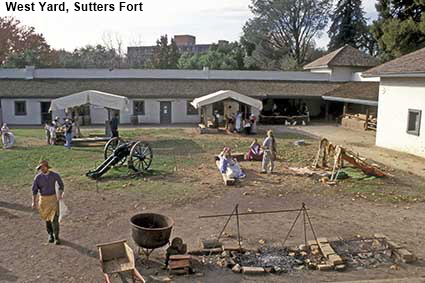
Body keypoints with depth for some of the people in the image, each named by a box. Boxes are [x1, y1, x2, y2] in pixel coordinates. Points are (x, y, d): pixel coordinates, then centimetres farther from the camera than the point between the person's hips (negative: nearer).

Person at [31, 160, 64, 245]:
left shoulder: (55, 175, -9)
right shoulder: (38, 177, -7)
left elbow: (61, 184, 5)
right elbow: (34, 190, -3)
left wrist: (60, 194, -10)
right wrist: (34, 202, -11)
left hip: (53, 198, -1)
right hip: (43, 199, 2)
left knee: (54, 218, -10)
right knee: (47, 218, 14)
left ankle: (56, 237, -1)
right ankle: (50, 234, 34)